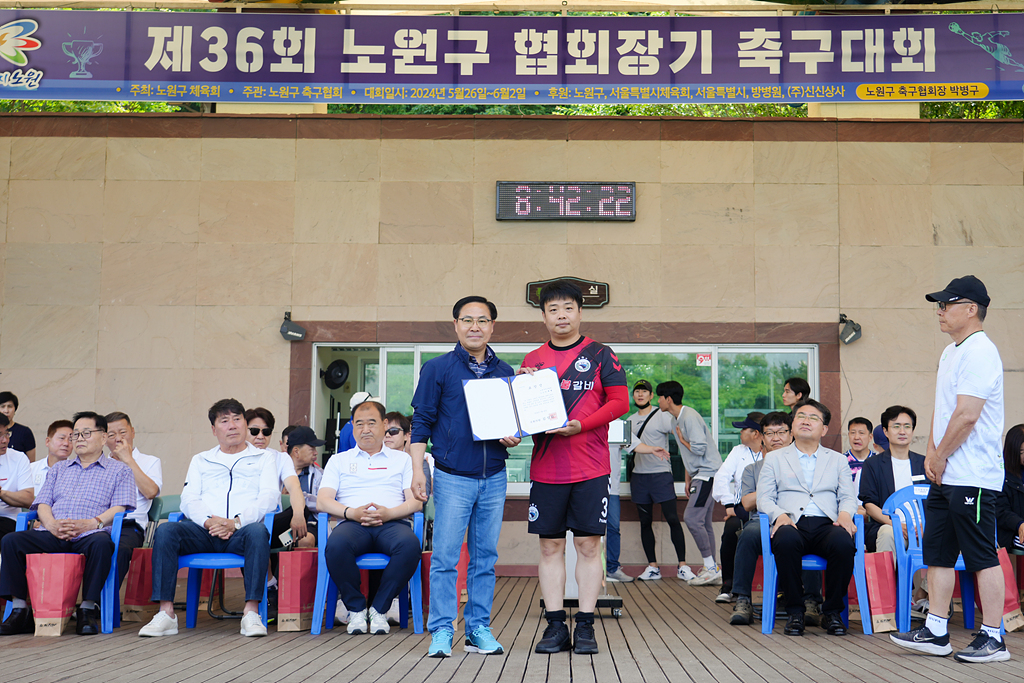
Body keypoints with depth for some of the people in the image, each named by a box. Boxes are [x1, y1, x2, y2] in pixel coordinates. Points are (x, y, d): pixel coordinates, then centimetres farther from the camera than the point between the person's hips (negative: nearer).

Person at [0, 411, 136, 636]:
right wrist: (51, 524, -6)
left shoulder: (119, 470, 15)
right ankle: (20, 610, -16)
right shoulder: (59, 468, 29)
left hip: (89, 535, -4)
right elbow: (42, 503, 17)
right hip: (52, 535, 4)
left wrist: (90, 523, -17)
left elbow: (119, 508, 1)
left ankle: (88, 609, -26)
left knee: (102, 543, -39)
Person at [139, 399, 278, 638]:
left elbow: (269, 497, 4)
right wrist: (209, 521, -11)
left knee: (258, 532, -37)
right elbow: (189, 499, 13)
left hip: (242, 530, -2)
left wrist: (236, 521, -14)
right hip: (204, 529, 2)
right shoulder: (200, 460, 28)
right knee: (165, 531, -27)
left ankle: (251, 612, -35)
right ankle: (166, 613, -28)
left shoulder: (263, 459, 20)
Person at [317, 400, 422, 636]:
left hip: (392, 522, 0)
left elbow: (416, 501, 9)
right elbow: (322, 501, 10)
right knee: (336, 545, -37)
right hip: (352, 524, 0)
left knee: (410, 545, -37)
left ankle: (379, 609, -19)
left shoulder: (402, 459, 22)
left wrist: (388, 513, -12)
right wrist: (351, 512, -10)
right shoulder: (338, 460, 23)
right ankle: (356, 608, -15)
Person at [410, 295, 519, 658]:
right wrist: (418, 471, -8)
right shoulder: (437, 369, 0)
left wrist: (514, 437, -5)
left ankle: (479, 629, 16)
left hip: (494, 478, 4)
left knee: (485, 556, 8)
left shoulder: (506, 373, 10)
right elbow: (421, 423, -1)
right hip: (452, 477, -3)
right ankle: (442, 632, 5)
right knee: (445, 556, -3)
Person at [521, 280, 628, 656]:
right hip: (545, 468, 2)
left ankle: (586, 625, 8)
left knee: (588, 544, 0)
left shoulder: (600, 355, 4)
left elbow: (620, 401, -3)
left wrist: (581, 425, -15)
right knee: (550, 546, 4)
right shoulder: (532, 360, 12)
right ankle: (555, 626, 12)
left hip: (590, 469, -2)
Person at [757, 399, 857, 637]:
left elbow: (848, 496, 16)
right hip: (792, 523, -1)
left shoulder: (837, 460, 26)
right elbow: (764, 499, 11)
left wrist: (845, 513, -7)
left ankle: (832, 612, -15)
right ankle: (795, 611, -21)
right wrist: (779, 514, -10)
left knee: (843, 543, -35)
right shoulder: (775, 459, 21)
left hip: (826, 524, 1)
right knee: (786, 541, -38)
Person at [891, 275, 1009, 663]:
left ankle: (993, 639, 4)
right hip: (945, 475, 10)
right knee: (938, 554, 12)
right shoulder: (950, 352, 17)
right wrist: (931, 453, 8)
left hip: (973, 477, -10)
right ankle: (936, 632, 19)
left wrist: (941, 456, -10)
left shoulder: (980, 352, -14)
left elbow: (966, 416, -20)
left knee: (982, 557, -3)